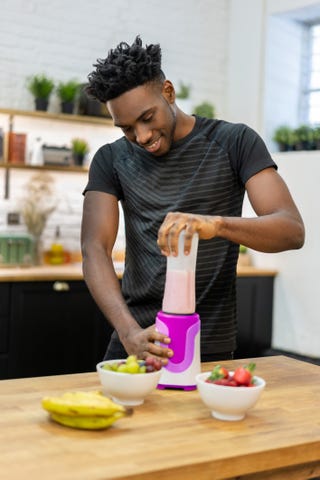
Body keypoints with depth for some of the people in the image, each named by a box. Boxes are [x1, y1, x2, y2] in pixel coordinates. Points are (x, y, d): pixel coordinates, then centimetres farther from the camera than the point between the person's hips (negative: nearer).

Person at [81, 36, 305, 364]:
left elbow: (292, 230, -14)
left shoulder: (234, 142, -4)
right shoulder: (111, 161, 2)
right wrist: (129, 332, -26)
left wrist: (216, 223, -33)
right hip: (136, 340, 2)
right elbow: (94, 251, -9)